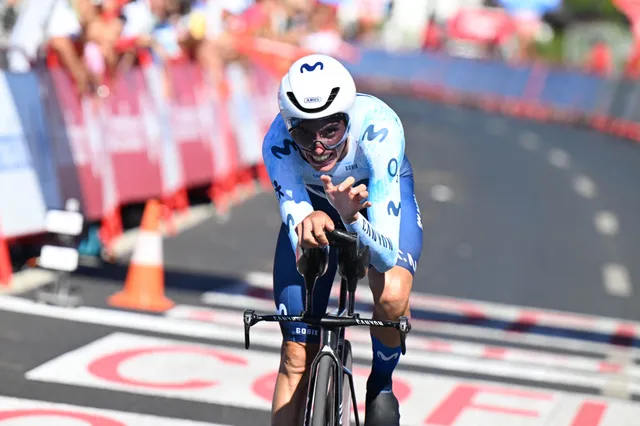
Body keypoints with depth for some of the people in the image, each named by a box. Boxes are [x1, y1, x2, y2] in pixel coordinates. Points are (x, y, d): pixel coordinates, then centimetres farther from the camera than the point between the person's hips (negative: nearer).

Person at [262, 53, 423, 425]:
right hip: (313, 199, 2)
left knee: (392, 297, -31)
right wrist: (308, 226, -63)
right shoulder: (278, 142, -36)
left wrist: (352, 219, -64)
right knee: (297, 354, -5)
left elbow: (387, 252, -44)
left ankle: (382, 384, 0)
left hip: (379, 190, -1)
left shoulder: (378, 127, -41)